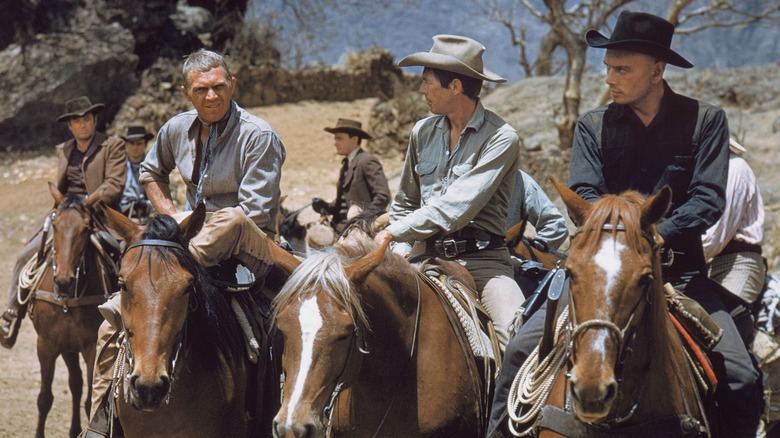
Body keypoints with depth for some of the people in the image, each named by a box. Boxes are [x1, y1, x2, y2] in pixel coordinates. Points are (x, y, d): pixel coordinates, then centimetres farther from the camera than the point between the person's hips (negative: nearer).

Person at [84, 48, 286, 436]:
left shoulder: (259, 136, -13)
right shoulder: (178, 129, 6)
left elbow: (256, 215, -17)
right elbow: (151, 172, 27)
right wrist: (173, 217, 12)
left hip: (249, 253, -6)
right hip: (197, 242, 6)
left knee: (231, 221, -42)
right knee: (116, 315, -6)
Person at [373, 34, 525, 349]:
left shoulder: (501, 138, -8)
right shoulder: (423, 132, 11)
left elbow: (455, 208, -16)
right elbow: (405, 202, 23)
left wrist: (393, 233, -15)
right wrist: (401, 250, 5)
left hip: (481, 259, -5)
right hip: (429, 254, 5)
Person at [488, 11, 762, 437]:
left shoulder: (705, 121, 3)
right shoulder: (593, 125, 8)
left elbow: (708, 198, -6)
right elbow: (584, 195, -4)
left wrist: (656, 235, -22)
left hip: (677, 270, -1)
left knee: (741, 379, -16)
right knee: (522, 349, -16)